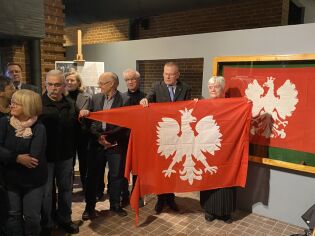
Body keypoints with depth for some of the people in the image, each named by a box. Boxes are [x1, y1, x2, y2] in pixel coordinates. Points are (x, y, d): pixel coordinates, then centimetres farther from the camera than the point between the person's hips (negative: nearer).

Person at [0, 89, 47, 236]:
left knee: (32, 217, 7)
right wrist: (17, 158, -25)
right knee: (13, 216, 13)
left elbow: (34, 157, -23)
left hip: (33, 181, -2)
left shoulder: (38, 128, -13)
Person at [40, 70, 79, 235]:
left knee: (66, 188, 16)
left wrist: (73, 151, 2)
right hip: (44, 155, -3)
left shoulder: (70, 104, 2)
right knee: (45, 192, 9)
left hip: (65, 155, 4)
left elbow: (75, 128, 6)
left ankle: (64, 219, 35)